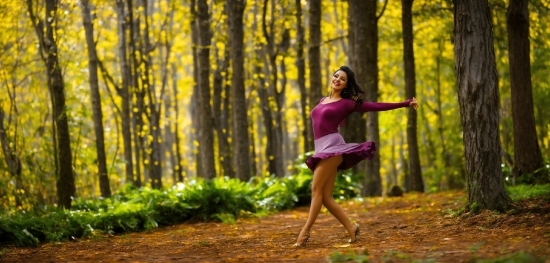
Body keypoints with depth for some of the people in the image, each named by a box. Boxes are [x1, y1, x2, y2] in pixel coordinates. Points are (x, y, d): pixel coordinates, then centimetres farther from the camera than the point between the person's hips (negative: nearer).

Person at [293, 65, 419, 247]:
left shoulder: (347, 103, 3)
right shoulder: (322, 101, 21)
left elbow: (376, 106, 3)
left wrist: (406, 103, 1)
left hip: (332, 145, -7)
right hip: (321, 148, 7)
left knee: (316, 189, -11)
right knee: (325, 197, 0)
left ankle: (305, 231, -11)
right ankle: (350, 227, 6)